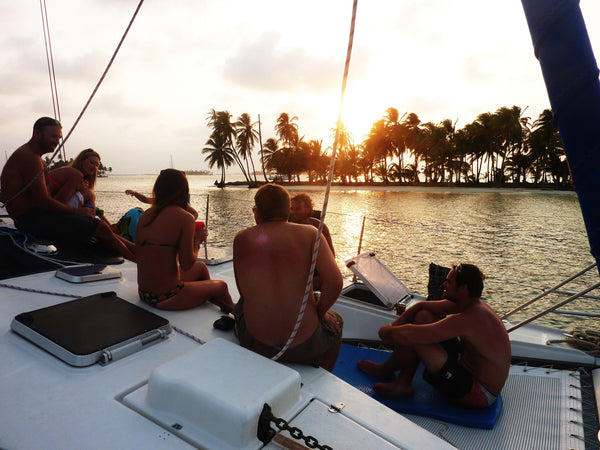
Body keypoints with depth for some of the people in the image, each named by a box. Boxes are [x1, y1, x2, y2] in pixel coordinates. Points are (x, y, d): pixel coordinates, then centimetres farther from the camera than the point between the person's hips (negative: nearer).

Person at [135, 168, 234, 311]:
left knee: (201, 267, 29)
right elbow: (186, 265, -17)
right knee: (222, 286, 17)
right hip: (165, 298, -7)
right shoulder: (185, 217, -17)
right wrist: (197, 240, 1)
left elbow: (138, 251, 12)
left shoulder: (146, 214, 3)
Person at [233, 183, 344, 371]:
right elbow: (335, 282, -15)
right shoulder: (310, 234, -7)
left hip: (255, 343, 2)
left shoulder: (241, 239, -3)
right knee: (336, 322, 32)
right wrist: (318, 312, -1)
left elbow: (243, 290, 1)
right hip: (304, 345, -1)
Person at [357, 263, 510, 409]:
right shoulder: (470, 303, -3)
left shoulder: (467, 320, -33)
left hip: (479, 394, -9)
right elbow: (421, 306, 6)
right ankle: (403, 383, 7)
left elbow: (409, 335, -35)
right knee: (422, 316, 1)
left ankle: (386, 370, 11)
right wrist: (394, 326, -5)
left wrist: (388, 331, -14)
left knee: (414, 340, -24)